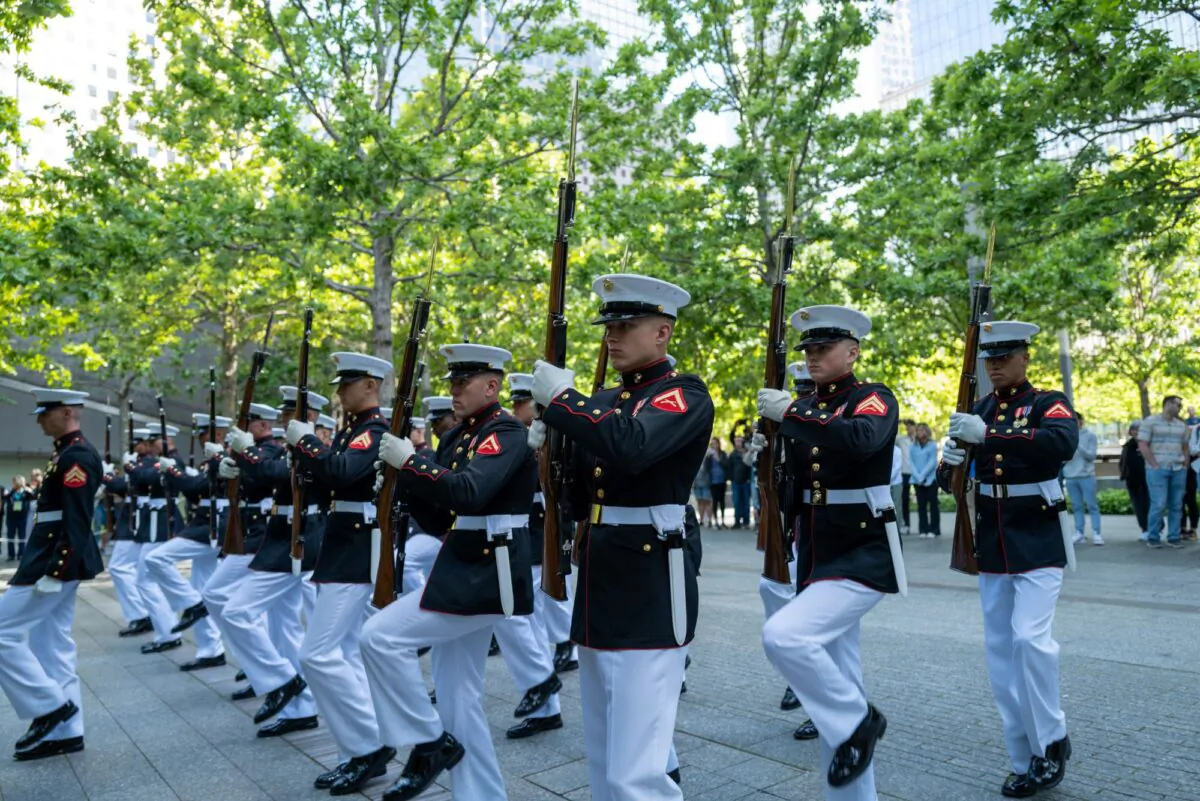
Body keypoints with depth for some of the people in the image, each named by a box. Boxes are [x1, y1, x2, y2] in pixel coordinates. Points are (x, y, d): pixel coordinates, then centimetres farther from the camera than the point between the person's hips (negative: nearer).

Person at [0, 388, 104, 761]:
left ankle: (50, 707, 4)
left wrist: (54, 573, -25)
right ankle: (64, 732, 18)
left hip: (56, 561, -10)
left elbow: (77, 522, -23)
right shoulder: (69, 452, 15)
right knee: (52, 643, 12)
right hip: (57, 559, 10)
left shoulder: (77, 457, -17)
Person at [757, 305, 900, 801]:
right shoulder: (803, 407, 11)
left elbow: (860, 440, -32)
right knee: (834, 685, 12)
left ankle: (857, 720, 1)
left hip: (863, 556, -7)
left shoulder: (875, 399, -8)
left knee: (783, 635, -24)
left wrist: (789, 414, -25)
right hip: (816, 558, 7)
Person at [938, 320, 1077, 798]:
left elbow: (1064, 443, -29)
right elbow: (948, 482, 3)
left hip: (1038, 542, -5)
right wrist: (950, 461, -20)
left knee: (1030, 637, -16)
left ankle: (1052, 741, 8)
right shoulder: (978, 410, 7)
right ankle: (1025, 760, 20)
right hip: (991, 546, 5)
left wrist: (989, 435, -39)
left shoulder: (1049, 403, -5)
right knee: (1000, 651, 7)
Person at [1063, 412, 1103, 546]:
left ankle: (1096, 534, -2)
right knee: (1077, 507, 6)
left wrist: (1078, 446, -19)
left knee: (1092, 505, -2)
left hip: (1086, 475, -3)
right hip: (1070, 476, 3)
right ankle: (1079, 533, 8)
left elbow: (1091, 456, -6)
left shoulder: (1090, 435, 0)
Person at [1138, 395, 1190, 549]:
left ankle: (1174, 537, 13)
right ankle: (1153, 538, 2)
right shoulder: (1150, 421, 0)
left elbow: (1185, 447, 22)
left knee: (1176, 505, 4)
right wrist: (1155, 465, -10)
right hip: (1158, 470, -5)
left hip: (1178, 471, 5)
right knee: (1159, 504, -9)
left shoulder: (1181, 425, 16)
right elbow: (1142, 445, -5)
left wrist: (1185, 465, 8)